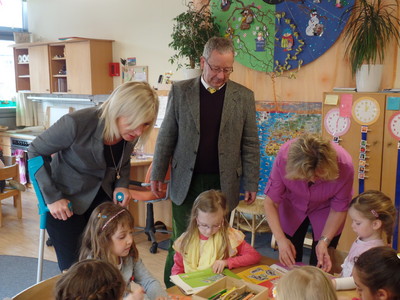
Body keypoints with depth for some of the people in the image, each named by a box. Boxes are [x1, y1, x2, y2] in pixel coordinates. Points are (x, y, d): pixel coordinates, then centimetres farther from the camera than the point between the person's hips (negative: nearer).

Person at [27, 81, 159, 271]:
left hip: (102, 197, 4)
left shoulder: (132, 133, -12)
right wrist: (52, 197, -18)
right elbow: (36, 151, -14)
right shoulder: (77, 123, -29)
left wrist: (122, 184, -10)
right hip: (66, 200, -4)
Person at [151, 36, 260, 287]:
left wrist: (251, 184, 1)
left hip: (223, 183, 0)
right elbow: (166, 137, 4)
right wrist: (158, 174, 4)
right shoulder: (180, 91, 0)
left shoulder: (244, 96, 0)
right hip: (186, 182, 0)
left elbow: (250, 144, 2)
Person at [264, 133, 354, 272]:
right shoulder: (284, 157, -34)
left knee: (320, 266, -1)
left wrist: (324, 241, -27)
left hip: (325, 209, 0)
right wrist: (280, 239, -34)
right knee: (289, 263, 3)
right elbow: (271, 202, -24)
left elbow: (339, 210, -17)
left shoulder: (344, 167, -33)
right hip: (292, 207, 1)